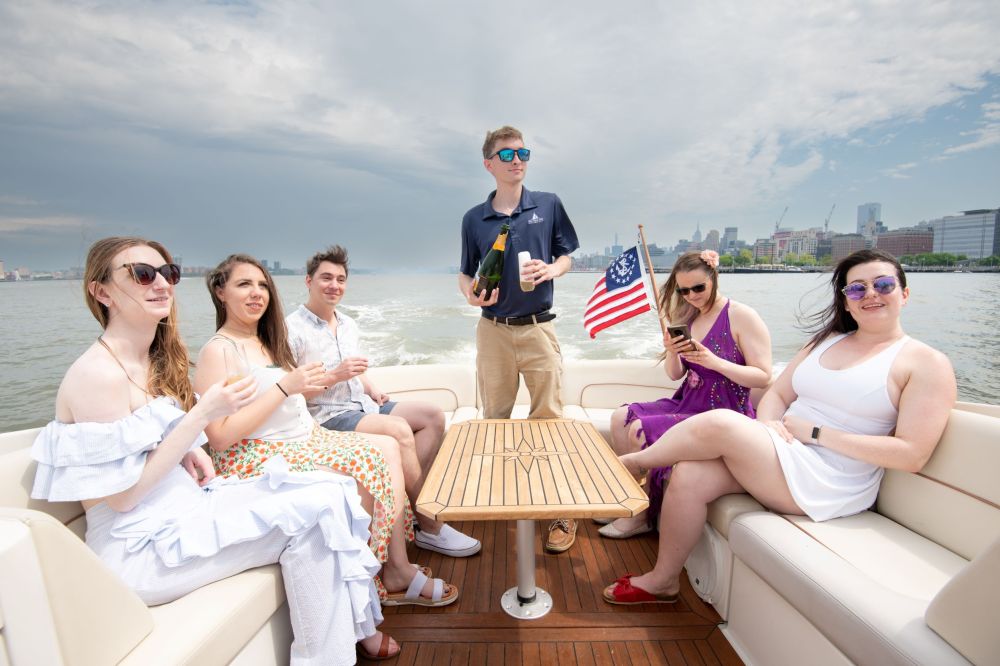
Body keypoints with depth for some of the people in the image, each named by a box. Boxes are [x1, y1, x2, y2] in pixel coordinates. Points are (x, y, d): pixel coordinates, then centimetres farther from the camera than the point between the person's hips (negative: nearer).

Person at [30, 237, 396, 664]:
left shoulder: (158, 360, 8)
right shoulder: (99, 373, -18)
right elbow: (120, 495, -19)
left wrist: (189, 452, -2)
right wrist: (203, 414, -22)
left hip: (187, 504, 8)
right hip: (142, 548, -7)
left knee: (331, 490, -6)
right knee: (314, 512, -19)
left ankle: (355, 624, 10)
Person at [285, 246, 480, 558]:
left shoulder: (349, 325, 15)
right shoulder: (293, 329, -10)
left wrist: (372, 389, 5)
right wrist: (333, 376, -23)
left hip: (362, 404, 9)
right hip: (327, 416, -8)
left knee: (433, 416, -4)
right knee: (399, 429, -29)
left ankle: (413, 494, -12)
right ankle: (430, 525, -17)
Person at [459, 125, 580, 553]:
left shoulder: (549, 205, 3)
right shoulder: (474, 219, 6)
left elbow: (565, 257, 10)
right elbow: (465, 274, 11)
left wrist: (550, 270, -12)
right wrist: (471, 293, -11)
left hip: (539, 328, -1)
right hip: (493, 330, 2)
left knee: (549, 418, 1)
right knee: (494, 418, 12)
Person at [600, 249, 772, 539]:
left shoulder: (742, 316, -12)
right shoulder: (687, 319, 9)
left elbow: (764, 376, -15)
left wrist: (715, 362, -27)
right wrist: (672, 353, -10)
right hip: (687, 403, 8)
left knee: (641, 429, -21)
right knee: (621, 418, -4)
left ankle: (643, 516, 1)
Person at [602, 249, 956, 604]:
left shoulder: (927, 363, -1)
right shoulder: (825, 340, 17)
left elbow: (912, 455, -10)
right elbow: (776, 394, 13)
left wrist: (815, 432, -13)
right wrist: (768, 426, -10)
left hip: (826, 485, -5)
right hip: (781, 454, 6)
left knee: (719, 423, -27)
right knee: (690, 475, -20)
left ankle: (633, 461, 0)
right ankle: (662, 580, -1)